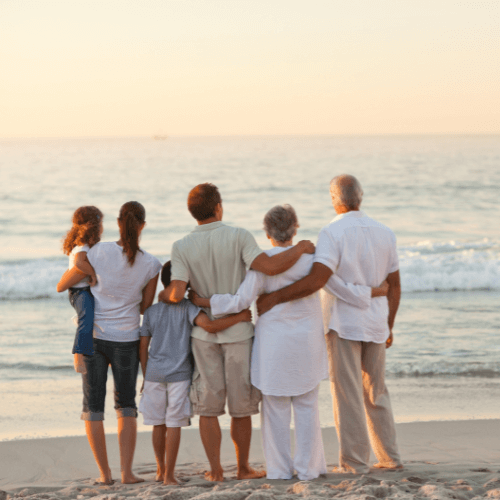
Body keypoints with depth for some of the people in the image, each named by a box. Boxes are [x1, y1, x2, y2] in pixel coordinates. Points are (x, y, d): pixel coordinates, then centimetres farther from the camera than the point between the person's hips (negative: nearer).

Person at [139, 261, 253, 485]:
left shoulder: (151, 311, 6)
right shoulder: (187, 308, -6)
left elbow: (143, 347, 8)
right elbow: (209, 325, -22)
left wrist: (146, 376, 17)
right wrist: (239, 317, -14)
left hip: (154, 374, 4)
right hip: (179, 374, -4)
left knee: (158, 424, 13)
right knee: (174, 425, -1)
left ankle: (161, 469, 26)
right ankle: (169, 475, -1)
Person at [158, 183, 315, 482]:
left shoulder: (182, 247, -7)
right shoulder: (238, 237, -12)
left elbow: (177, 294, -16)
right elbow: (270, 267, -24)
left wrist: (163, 295, 7)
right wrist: (300, 248, -8)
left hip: (204, 332, 1)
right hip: (238, 330, -1)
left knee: (208, 406, 8)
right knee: (241, 406, 10)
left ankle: (215, 470, 8)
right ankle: (243, 467, 18)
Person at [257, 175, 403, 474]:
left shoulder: (333, 233, -14)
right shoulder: (384, 233, 5)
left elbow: (316, 281, -26)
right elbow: (395, 286, 9)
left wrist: (273, 298, -23)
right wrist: (389, 327, 19)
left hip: (343, 324, -5)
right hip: (375, 325, 6)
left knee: (348, 394, 0)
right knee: (376, 392, 16)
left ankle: (354, 463, 3)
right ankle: (390, 458, 20)